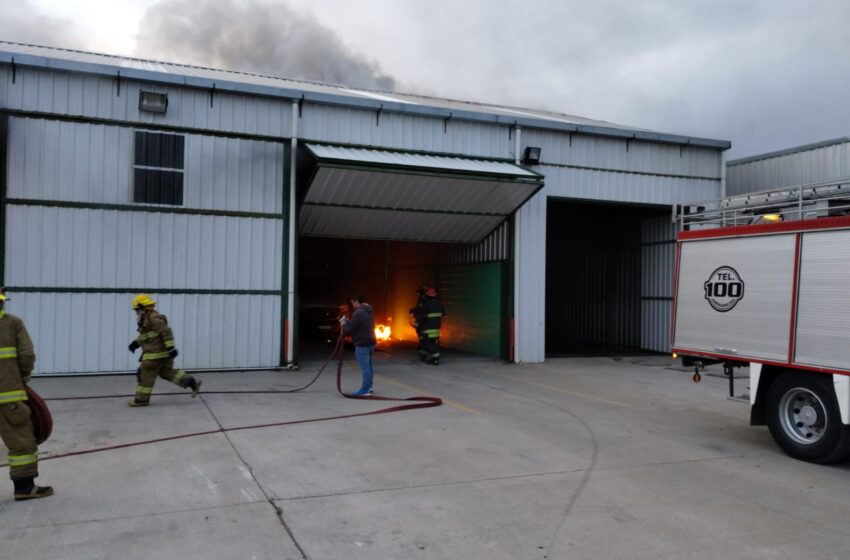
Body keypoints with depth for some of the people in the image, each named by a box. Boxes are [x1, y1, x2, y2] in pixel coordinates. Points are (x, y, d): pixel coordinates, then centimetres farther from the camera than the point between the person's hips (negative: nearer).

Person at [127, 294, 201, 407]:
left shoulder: (154, 318, -18)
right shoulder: (147, 318, 15)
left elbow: (166, 331, -23)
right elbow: (144, 334, 29)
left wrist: (171, 347, -26)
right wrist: (136, 342, 17)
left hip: (155, 353, -10)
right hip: (162, 352, 10)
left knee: (145, 375, 1)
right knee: (167, 372, 12)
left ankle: (141, 399, 11)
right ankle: (192, 382, 7)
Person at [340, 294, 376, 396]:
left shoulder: (358, 313, -18)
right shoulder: (368, 312, 15)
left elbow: (349, 329, -16)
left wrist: (343, 323, 3)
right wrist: (348, 322, 14)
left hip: (362, 344, -10)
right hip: (370, 342, 10)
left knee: (364, 367, -8)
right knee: (368, 365, 17)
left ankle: (365, 390, -6)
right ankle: (368, 387, 26)